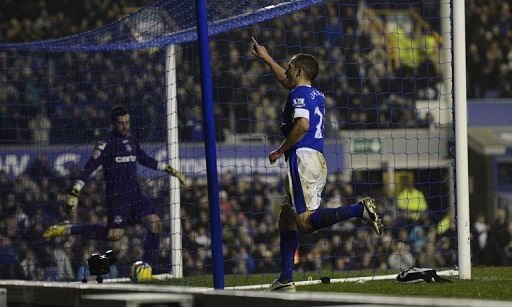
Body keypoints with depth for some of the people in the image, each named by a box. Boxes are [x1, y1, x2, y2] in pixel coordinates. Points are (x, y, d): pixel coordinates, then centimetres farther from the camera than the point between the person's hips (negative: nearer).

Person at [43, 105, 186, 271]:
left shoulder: (131, 140, 13)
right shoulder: (107, 143, -9)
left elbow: (146, 160, 27)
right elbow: (89, 168, -15)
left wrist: (170, 170, 27)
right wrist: (75, 193, -23)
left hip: (135, 194, 7)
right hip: (117, 195, -7)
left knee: (154, 224, -7)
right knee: (115, 234, -14)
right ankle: (68, 229, -4)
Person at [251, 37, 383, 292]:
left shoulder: (298, 94, -5)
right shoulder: (317, 95, 22)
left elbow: (302, 125, -22)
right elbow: (287, 82, 40)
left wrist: (280, 151, -12)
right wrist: (266, 58, 47)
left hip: (302, 158, -9)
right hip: (318, 159, 9)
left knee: (306, 220, -19)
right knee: (287, 216, 16)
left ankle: (359, 209, -36)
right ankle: (286, 279, 13)